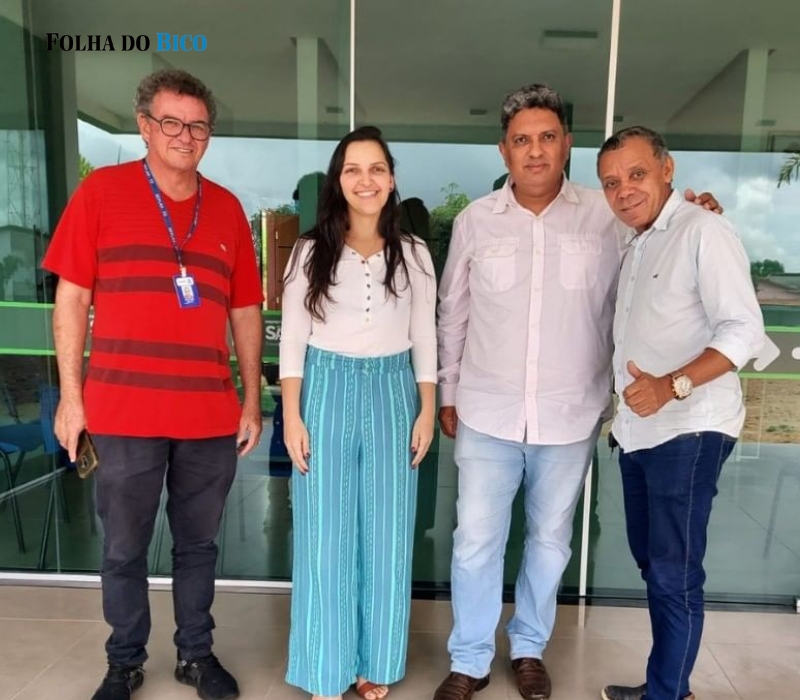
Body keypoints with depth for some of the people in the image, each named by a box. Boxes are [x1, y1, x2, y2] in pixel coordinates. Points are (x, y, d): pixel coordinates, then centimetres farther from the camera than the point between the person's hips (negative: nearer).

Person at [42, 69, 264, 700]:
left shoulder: (227, 208, 8)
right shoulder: (101, 191, 0)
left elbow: (245, 311, 9)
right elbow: (72, 299, 0)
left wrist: (252, 401, 7)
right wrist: (71, 395, -4)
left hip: (212, 415, 2)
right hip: (123, 411, -2)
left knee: (198, 544, 15)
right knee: (124, 549, 12)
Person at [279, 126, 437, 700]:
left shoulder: (413, 253, 5)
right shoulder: (312, 251, 1)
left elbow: (425, 339, 6)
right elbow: (293, 339, -1)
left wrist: (427, 413, 2)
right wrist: (292, 416, -6)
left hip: (392, 393, 2)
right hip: (327, 390, -1)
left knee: (388, 536, 8)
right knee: (325, 537, 4)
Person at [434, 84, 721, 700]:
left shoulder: (607, 217, -3)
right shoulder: (475, 220, 0)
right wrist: (448, 393, 11)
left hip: (570, 416, 0)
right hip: (487, 414, 0)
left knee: (550, 540, 16)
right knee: (475, 542, 7)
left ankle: (530, 648, 41)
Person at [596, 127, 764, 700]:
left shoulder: (703, 230, -12)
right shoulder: (636, 243, 15)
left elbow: (744, 330, -19)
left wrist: (671, 386, -28)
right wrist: (635, 399, 11)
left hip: (687, 431, -9)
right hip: (639, 430, 9)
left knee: (674, 575, 1)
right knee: (651, 562, 18)